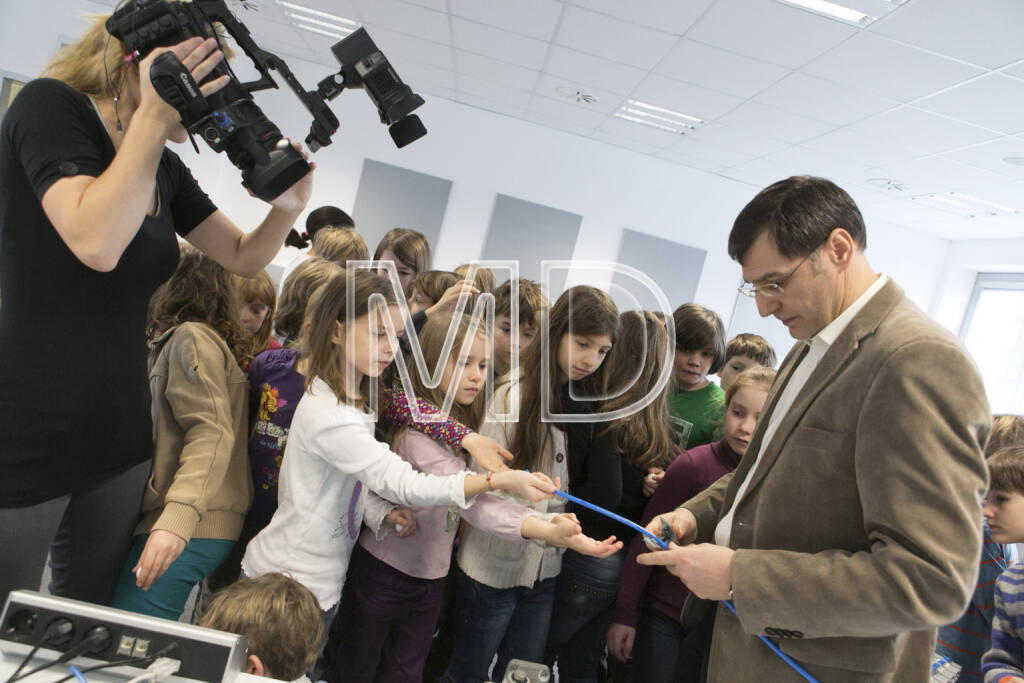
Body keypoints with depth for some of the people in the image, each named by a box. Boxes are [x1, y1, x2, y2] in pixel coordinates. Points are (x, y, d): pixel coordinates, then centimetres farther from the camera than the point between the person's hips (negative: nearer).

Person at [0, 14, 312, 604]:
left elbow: (244, 256, 13)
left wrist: (289, 206, -8)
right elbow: (96, 243, -26)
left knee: (90, 625, 19)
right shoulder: (49, 105, -10)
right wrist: (152, 115, -19)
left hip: (119, 438, 7)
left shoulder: (164, 169, 9)